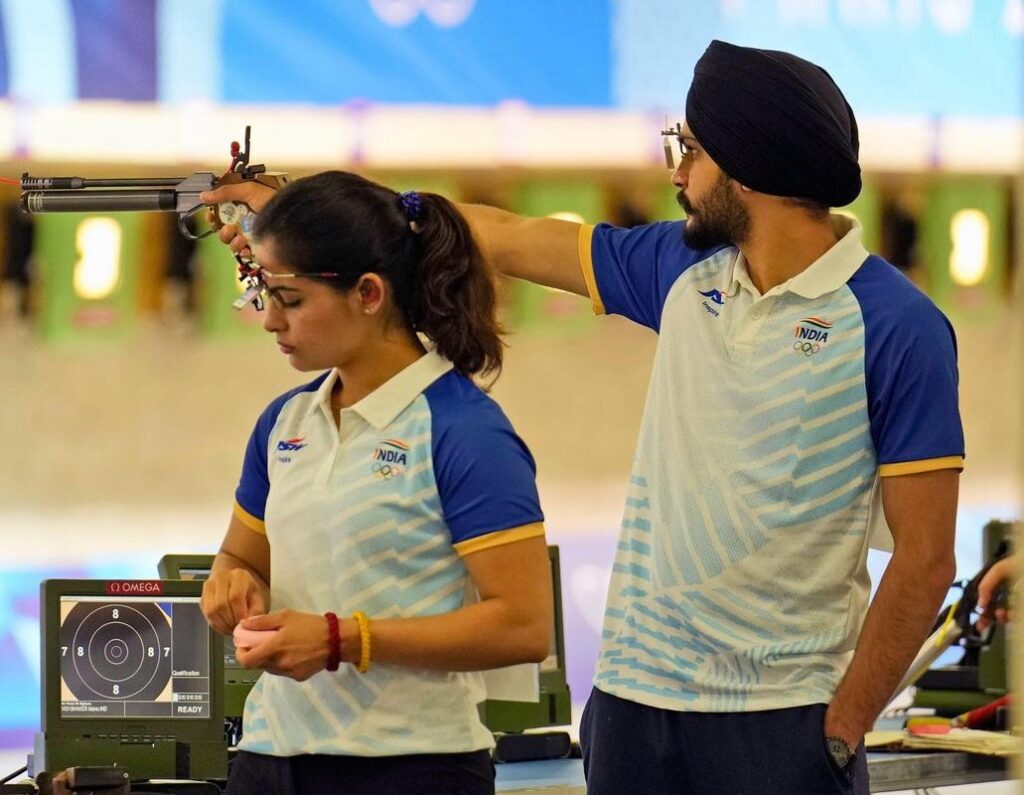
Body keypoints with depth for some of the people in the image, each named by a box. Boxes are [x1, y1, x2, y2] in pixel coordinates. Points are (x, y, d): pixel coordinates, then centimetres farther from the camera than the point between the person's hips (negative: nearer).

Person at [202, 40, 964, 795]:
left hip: (781, 721, -6)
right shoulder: (684, 267, 8)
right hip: (635, 698, 6)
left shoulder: (898, 328, -10)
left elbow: (925, 557, -10)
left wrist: (841, 732, -10)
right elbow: (502, 238, 17)